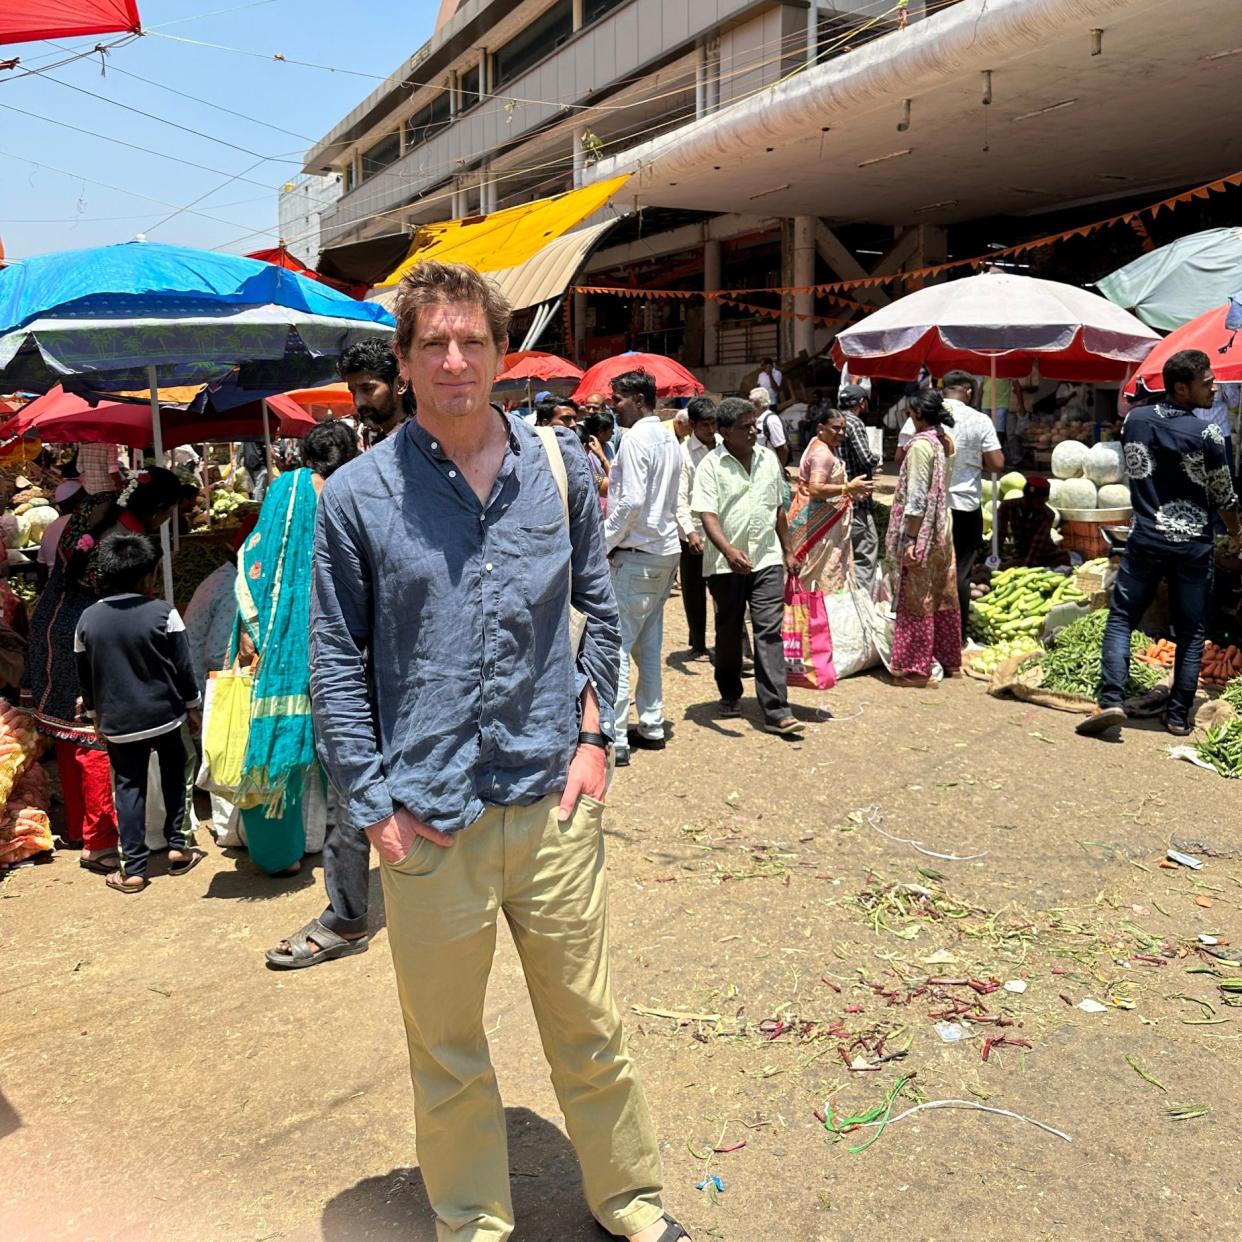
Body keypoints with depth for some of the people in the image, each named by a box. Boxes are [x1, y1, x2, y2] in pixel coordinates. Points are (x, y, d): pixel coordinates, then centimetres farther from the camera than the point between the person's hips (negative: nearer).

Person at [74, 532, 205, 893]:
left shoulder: (88, 619, -1)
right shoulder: (163, 613, -11)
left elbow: (85, 677, 8)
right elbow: (183, 667, -7)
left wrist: (96, 717, 21)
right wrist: (193, 707, 7)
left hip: (118, 722, 2)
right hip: (164, 715, -2)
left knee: (129, 789, 7)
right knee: (173, 778, 18)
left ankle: (133, 870, 6)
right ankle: (176, 847, 18)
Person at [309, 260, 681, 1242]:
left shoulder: (560, 467, 3)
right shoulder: (357, 495, -4)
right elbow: (336, 660, 0)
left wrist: (595, 735, 3)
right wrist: (373, 802, -5)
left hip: (553, 801, 2)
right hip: (427, 819, -1)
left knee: (590, 1027, 16)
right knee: (447, 1050, 15)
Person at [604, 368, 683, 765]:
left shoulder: (635, 438, -14)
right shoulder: (668, 438, 14)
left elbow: (632, 502, -22)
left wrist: (604, 543, -11)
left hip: (637, 554, -10)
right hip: (666, 550, 10)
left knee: (615, 644, -7)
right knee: (649, 642, 16)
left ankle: (614, 740, -7)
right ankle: (651, 727, 23)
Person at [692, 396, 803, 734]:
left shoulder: (769, 459, 8)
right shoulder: (711, 465, -7)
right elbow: (707, 515, -17)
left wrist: (788, 551, 18)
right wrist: (728, 550, -32)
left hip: (767, 559, 2)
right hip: (726, 563, -2)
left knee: (770, 632, -5)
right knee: (728, 632, 12)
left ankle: (776, 711, -7)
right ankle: (730, 696, 33)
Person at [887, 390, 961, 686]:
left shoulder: (921, 445, -16)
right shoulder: (946, 441, 9)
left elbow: (917, 498, -19)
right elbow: (942, 488, 11)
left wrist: (910, 540, -17)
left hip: (922, 532, -8)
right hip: (943, 530, 8)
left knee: (916, 601, -2)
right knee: (943, 597, 15)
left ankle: (915, 669, 4)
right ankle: (950, 661, 25)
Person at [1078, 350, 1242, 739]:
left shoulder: (1135, 420, 1)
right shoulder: (1207, 434, -10)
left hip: (1145, 539, 2)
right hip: (1192, 544, -2)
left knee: (1121, 617, 7)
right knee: (1191, 632, 8)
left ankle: (1110, 701, -9)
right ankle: (1179, 716, 11)